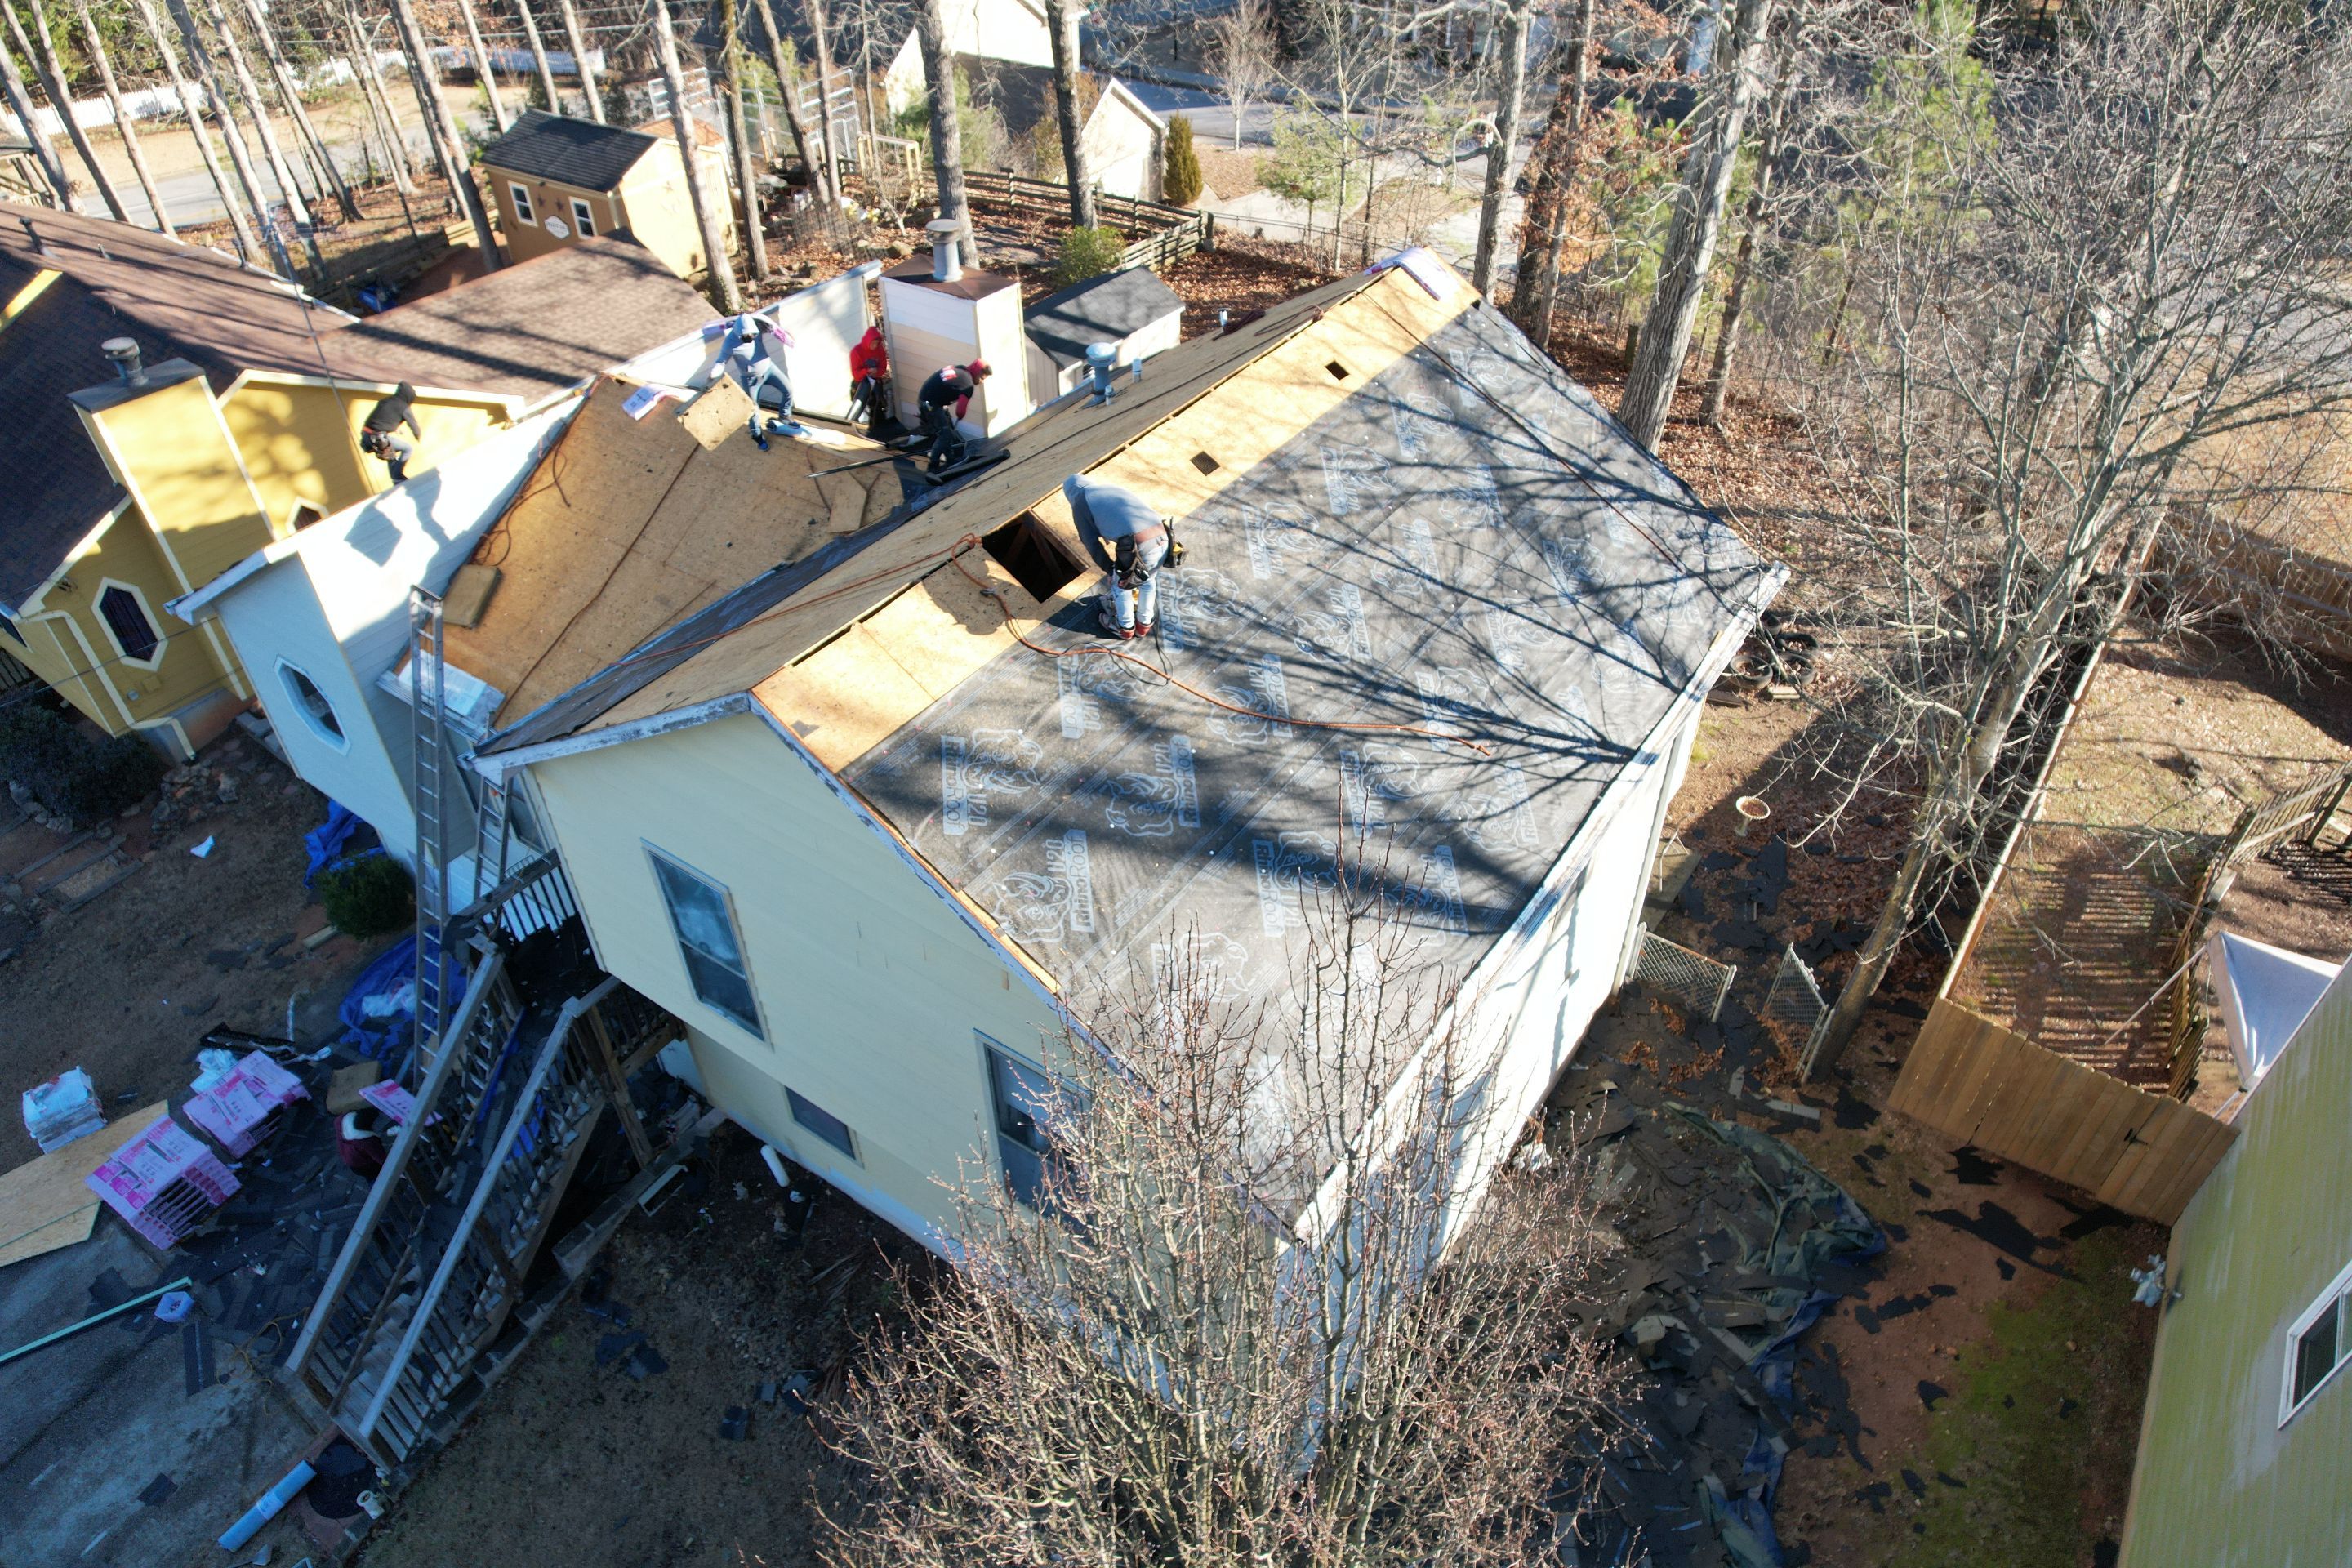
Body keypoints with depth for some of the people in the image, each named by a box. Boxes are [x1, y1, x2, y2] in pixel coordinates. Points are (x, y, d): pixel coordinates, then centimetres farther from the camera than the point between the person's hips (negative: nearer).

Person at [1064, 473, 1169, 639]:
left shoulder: (1080, 504, 14)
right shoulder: (1116, 489, 34)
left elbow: (1093, 544, 10)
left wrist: (1110, 570, 24)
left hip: (1138, 547, -5)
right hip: (1163, 540, 5)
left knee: (1120, 583, 26)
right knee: (1147, 579, 35)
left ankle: (1125, 627, 46)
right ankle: (1144, 623, 51)